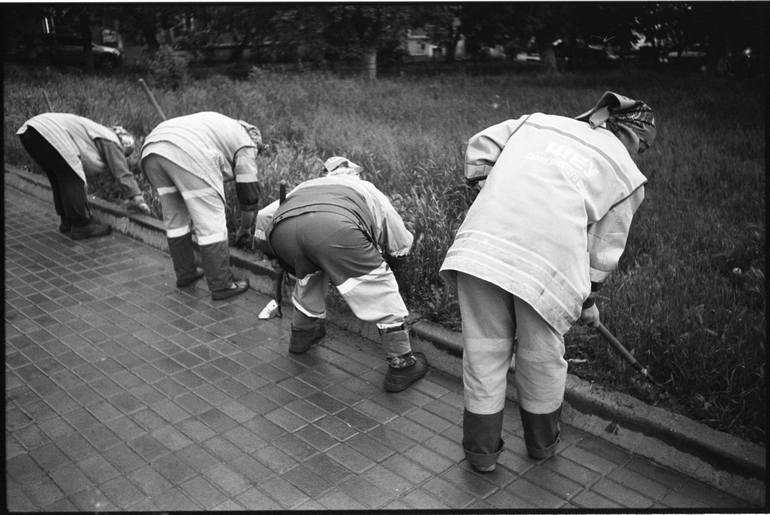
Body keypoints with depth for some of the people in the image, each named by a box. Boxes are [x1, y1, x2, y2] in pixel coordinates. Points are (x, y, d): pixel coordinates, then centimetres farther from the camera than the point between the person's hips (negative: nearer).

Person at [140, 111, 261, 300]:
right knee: (211, 224, 1)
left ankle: (185, 274, 32)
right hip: (188, 156, -8)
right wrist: (244, 228, 33)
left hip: (151, 148, 8)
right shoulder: (246, 144, 18)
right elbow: (248, 188, 18)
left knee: (175, 219, 20)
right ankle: (221, 286, 8)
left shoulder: (219, 124, 38)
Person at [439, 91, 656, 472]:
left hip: (479, 244, 2)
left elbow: (480, 145, 19)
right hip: (548, 265, -2)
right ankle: (542, 444, 44)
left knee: (484, 350, 15)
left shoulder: (539, 121, 25)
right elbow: (603, 251, 18)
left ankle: (480, 451, 31)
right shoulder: (627, 175, 18)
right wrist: (588, 301, 32)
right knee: (541, 358, 20)